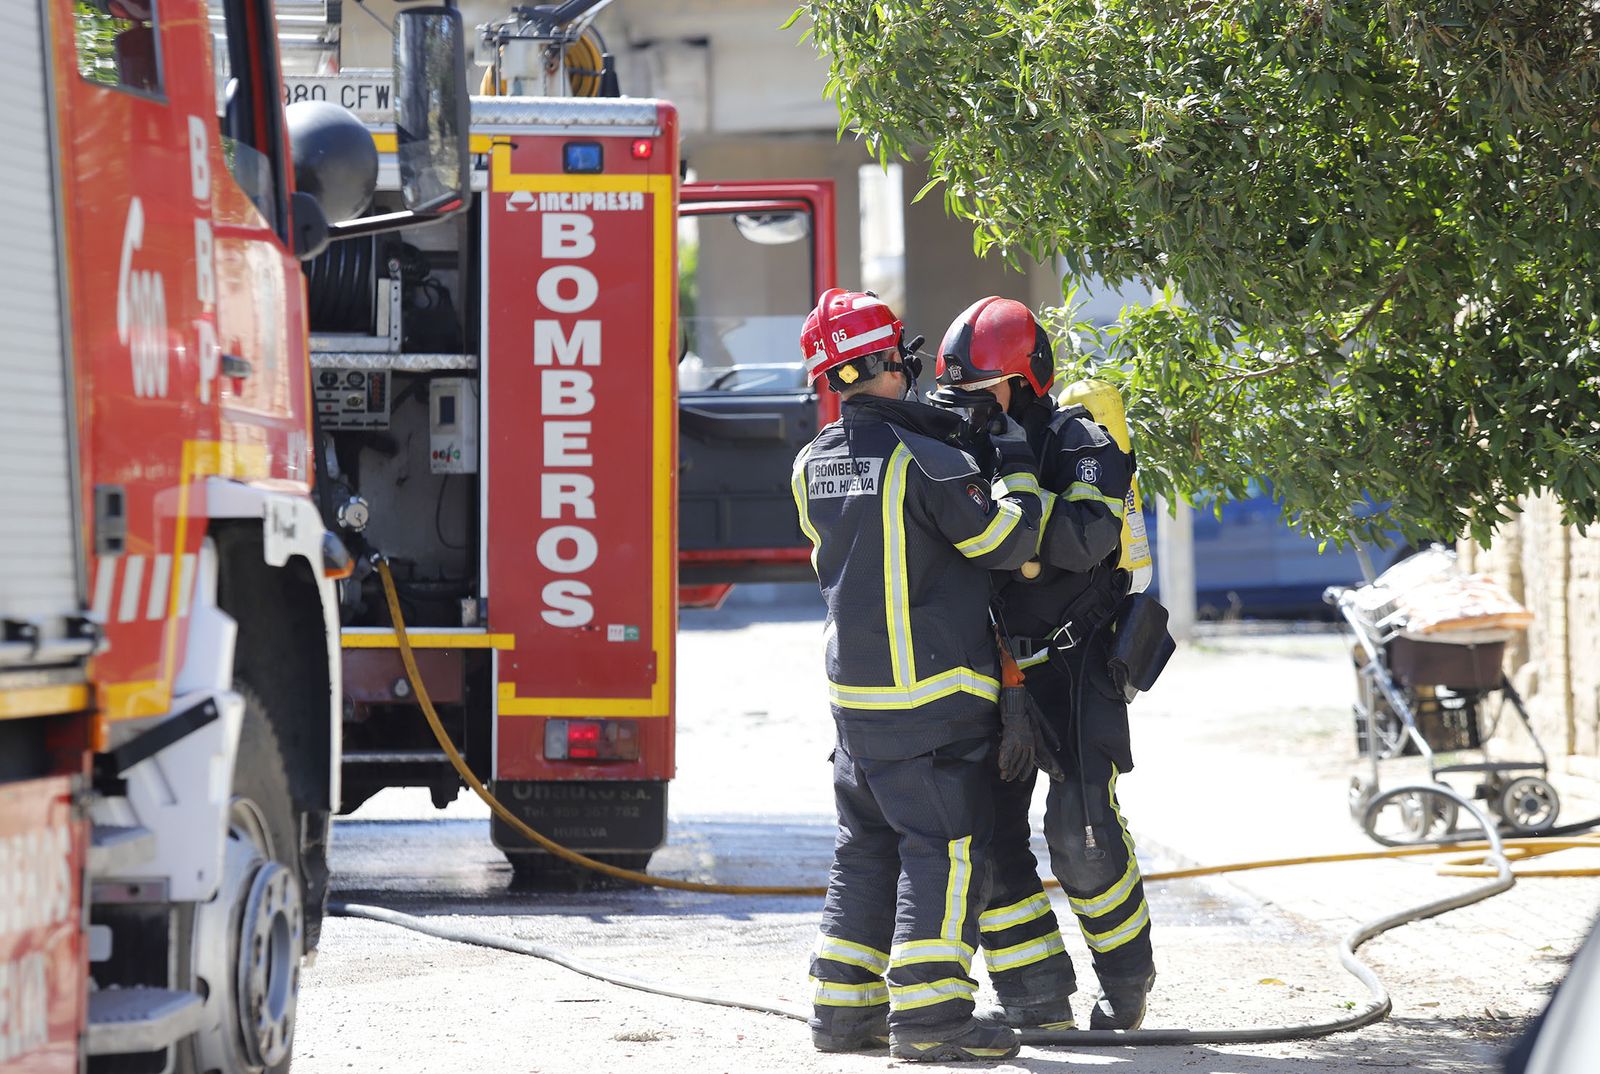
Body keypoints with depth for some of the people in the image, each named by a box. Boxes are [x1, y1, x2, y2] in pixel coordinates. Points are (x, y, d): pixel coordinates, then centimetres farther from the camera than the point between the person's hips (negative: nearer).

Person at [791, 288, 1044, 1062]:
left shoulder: (814, 464, 9)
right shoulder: (920, 457, -14)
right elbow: (1005, 541, -11)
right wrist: (1015, 466, 6)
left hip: (855, 693, 8)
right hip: (932, 693, -8)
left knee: (867, 849, 14)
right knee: (945, 846, -6)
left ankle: (843, 1007, 15)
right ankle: (930, 1016, -11)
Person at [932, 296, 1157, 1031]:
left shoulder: (1082, 447, -9)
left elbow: (1085, 537, -28)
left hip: (1073, 672, -6)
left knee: (1081, 831, -14)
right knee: (986, 835, 0)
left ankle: (1125, 977, 7)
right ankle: (1036, 1000, 6)